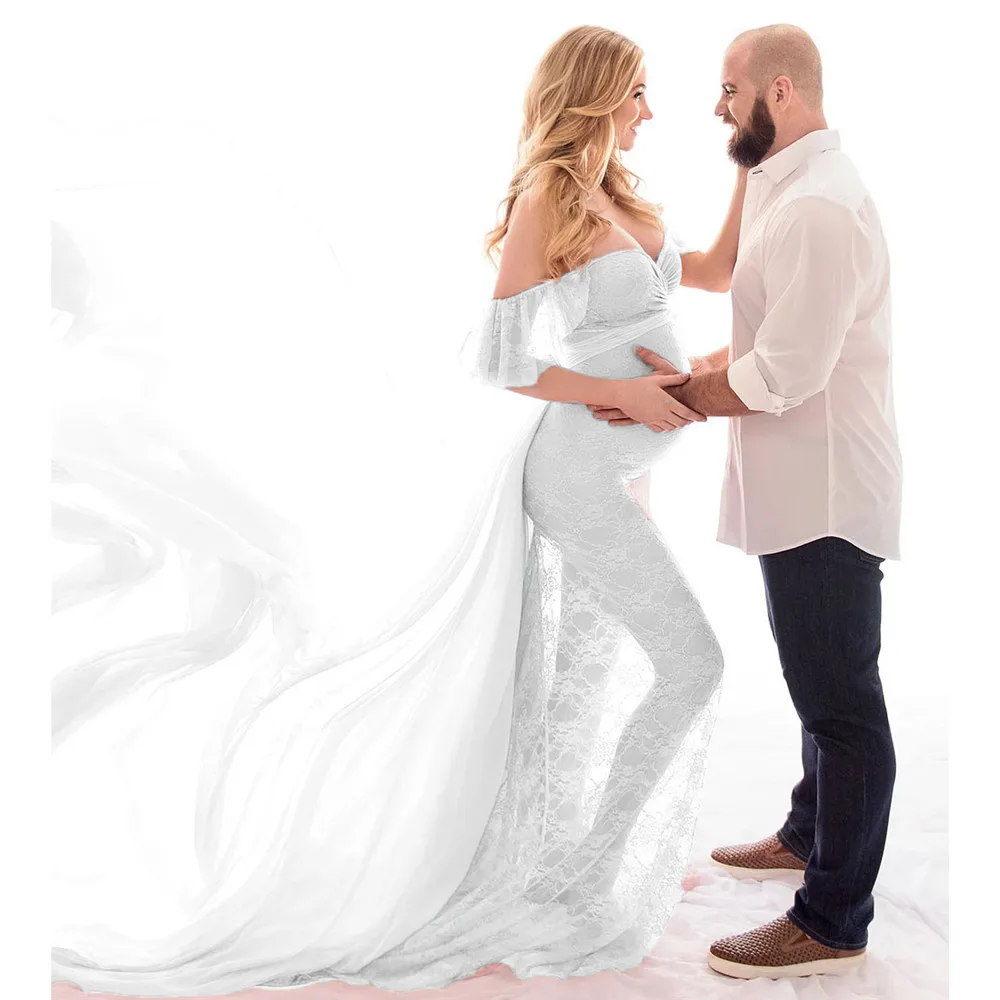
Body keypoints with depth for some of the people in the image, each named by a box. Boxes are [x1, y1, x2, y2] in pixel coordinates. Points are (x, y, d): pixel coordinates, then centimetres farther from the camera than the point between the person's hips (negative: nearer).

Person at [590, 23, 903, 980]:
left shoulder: (818, 208, -21)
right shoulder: (795, 189, 13)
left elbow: (785, 374, -24)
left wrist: (681, 395, -10)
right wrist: (692, 373, 2)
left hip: (825, 495, -10)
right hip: (806, 490, 10)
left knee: (840, 702, 0)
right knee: (822, 684, 23)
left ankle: (832, 924, 13)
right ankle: (810, 833, 42)